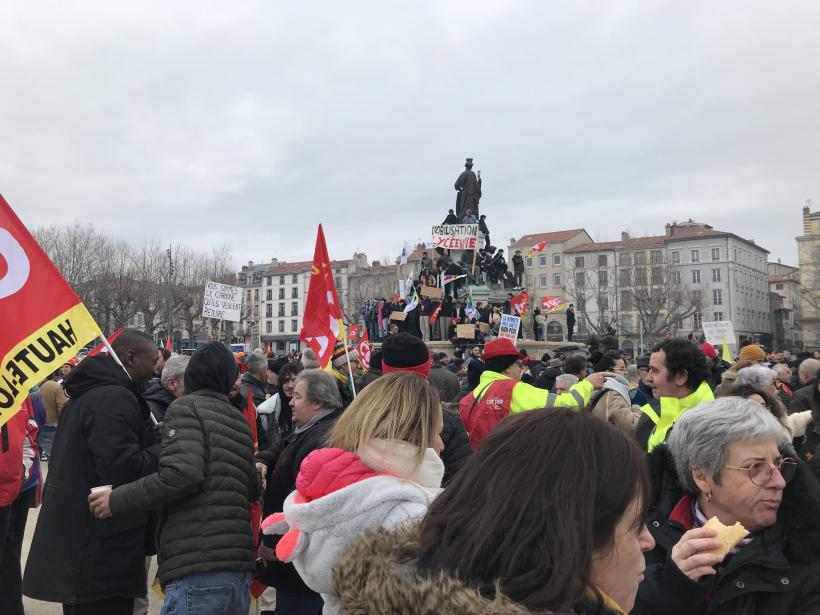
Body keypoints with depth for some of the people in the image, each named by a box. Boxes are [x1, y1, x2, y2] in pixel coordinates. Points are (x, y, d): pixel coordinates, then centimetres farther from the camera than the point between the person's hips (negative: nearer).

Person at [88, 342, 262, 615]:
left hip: (199, 571, -7)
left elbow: (182, 473, -16)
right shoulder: (239, 420, 17)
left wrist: (117, 501, -6)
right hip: (239, 569, 7)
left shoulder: (186, 407, 0)